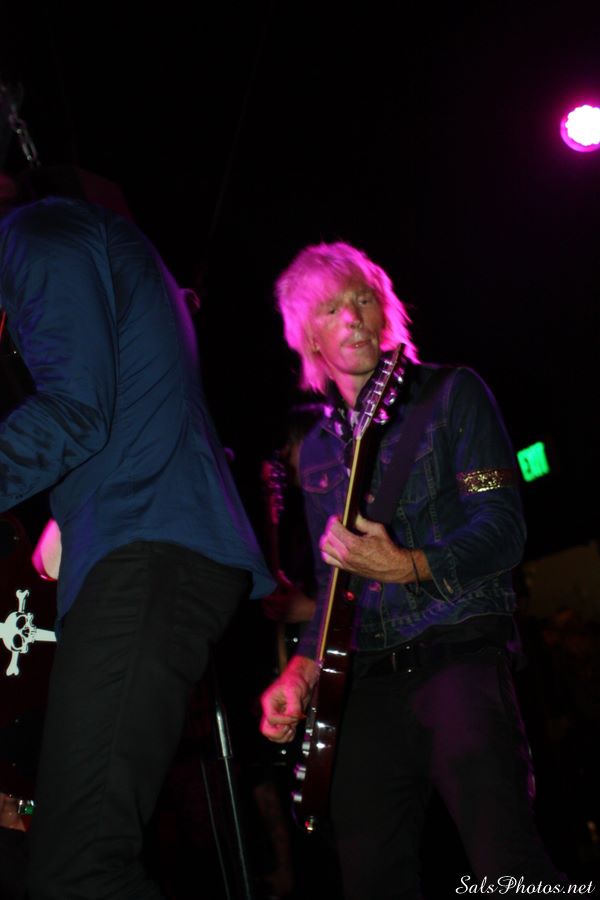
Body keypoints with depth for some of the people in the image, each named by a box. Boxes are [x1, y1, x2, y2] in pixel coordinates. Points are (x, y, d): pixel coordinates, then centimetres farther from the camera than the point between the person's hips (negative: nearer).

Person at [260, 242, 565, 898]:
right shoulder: (315, 449, 17)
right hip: (369, 680, 5)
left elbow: (503, 529, -6)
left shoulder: (450, 394, 2)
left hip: (460, 654, -4)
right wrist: (302, 669, 6)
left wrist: (409, 566, -22)